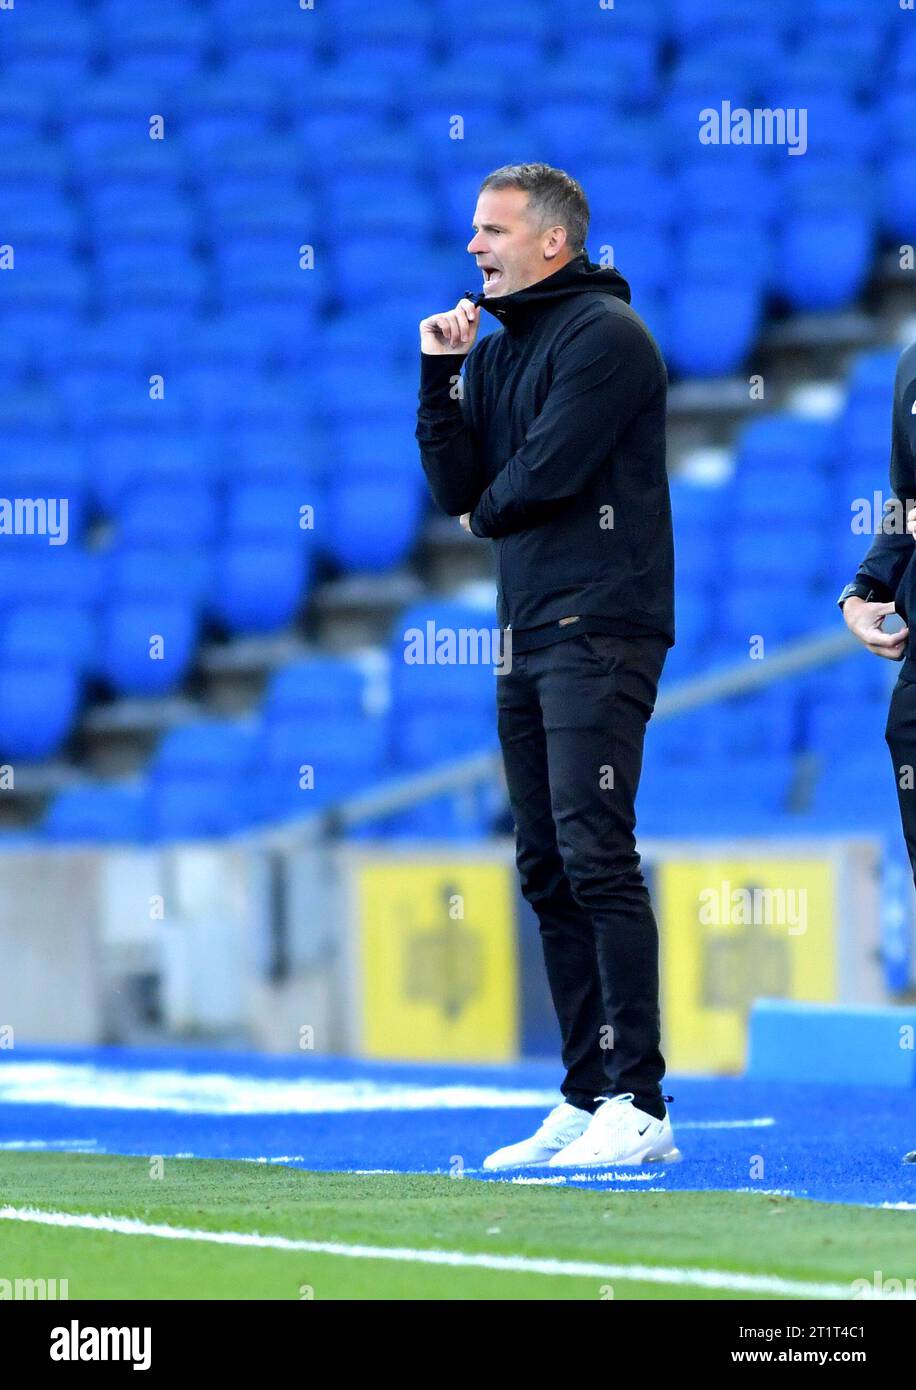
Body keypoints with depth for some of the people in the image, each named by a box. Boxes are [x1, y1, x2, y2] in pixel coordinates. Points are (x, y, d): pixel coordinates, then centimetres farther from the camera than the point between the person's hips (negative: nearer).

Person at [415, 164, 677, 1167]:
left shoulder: (604, 334, -9)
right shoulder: (496, 349, 17)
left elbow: (542, 475, -16)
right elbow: (457, 490, 10)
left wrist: (489, 507, 4)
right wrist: (439, 374, 2)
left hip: (600, 629, -9)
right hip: (528, 634, 9)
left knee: (596, 858, -14)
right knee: (548, 874, 9)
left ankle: (638, 1104, -16)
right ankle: (587, 1098, 13)